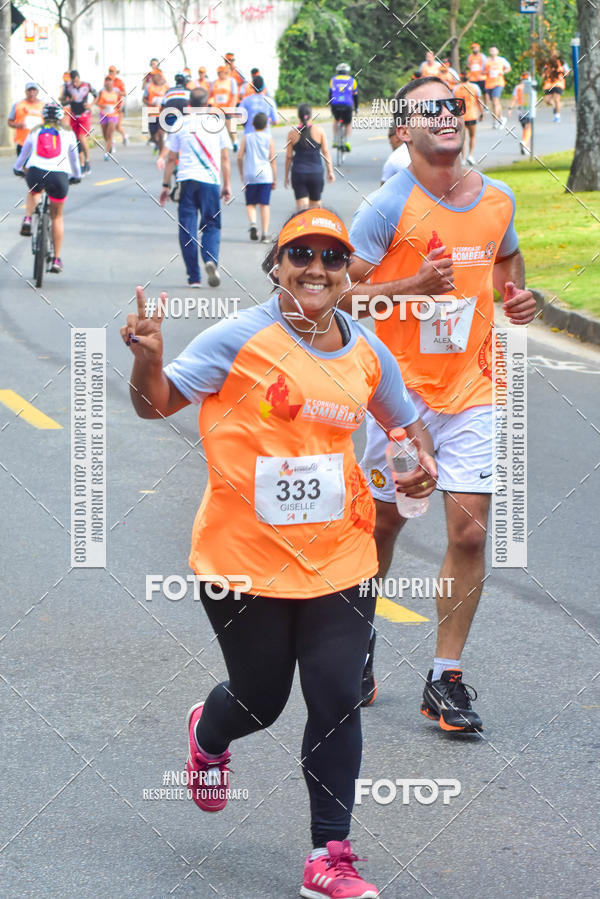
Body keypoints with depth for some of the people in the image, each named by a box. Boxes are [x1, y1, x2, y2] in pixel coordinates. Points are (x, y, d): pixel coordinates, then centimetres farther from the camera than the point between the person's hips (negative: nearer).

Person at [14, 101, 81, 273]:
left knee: (34, 191, 39)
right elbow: (74, 157, 27)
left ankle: (27, 219, 11)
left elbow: (24, 153, 32)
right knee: (57, 216, 20)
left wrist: (18, 169, 51)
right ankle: (56, 259, 19)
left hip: (36, 174, 0)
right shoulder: (67, 133, 16)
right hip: (59, 177, 0)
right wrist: (76, 176, 44)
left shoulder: (35, 132, 18)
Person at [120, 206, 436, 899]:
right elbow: (158, 402, -6)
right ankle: (209, 735, 49)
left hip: (336, 558, 3)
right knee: (261, 698, 10)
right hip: (244, 557, -3)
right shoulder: (242, 339, -9)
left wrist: (423, 460, 0)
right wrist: (148, 359, -27)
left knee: (337, 697, -5)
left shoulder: (366, 353, 5)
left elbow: (405, 420, 22)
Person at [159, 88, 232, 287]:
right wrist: (226, 185, 14)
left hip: (186, 181, 0)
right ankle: (211, 260, -20)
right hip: (211, 181, 0)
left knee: (187, 229, 4)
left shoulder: (179, 125, 3)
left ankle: (194, 277, 1)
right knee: (211, 226, 8)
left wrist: (166, 185, 13)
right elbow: (224, 158, 7)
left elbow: (171, 159, 6)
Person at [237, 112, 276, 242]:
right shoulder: (268, 139, 2)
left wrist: (242, 174, 15)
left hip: (250, 176, 1)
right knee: (264, 204, 2)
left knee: (250, 203, 10)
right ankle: (265, 233, -1)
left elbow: (240, 157, 2)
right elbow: (273, 159, 1)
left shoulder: (246, 138, 4)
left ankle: (253, 224, -16)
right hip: (265, 175, -1)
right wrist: (275, 179, 7)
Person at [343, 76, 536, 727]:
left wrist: (516, 295, 4)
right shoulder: (389, 206, -12)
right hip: (402, 387, -3)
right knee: (383, 523, 10)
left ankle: (446, 679, 4)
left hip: (472, 388, 3)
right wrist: (415, 286, -25)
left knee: (469, 533, -5)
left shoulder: (497, 200, 4)